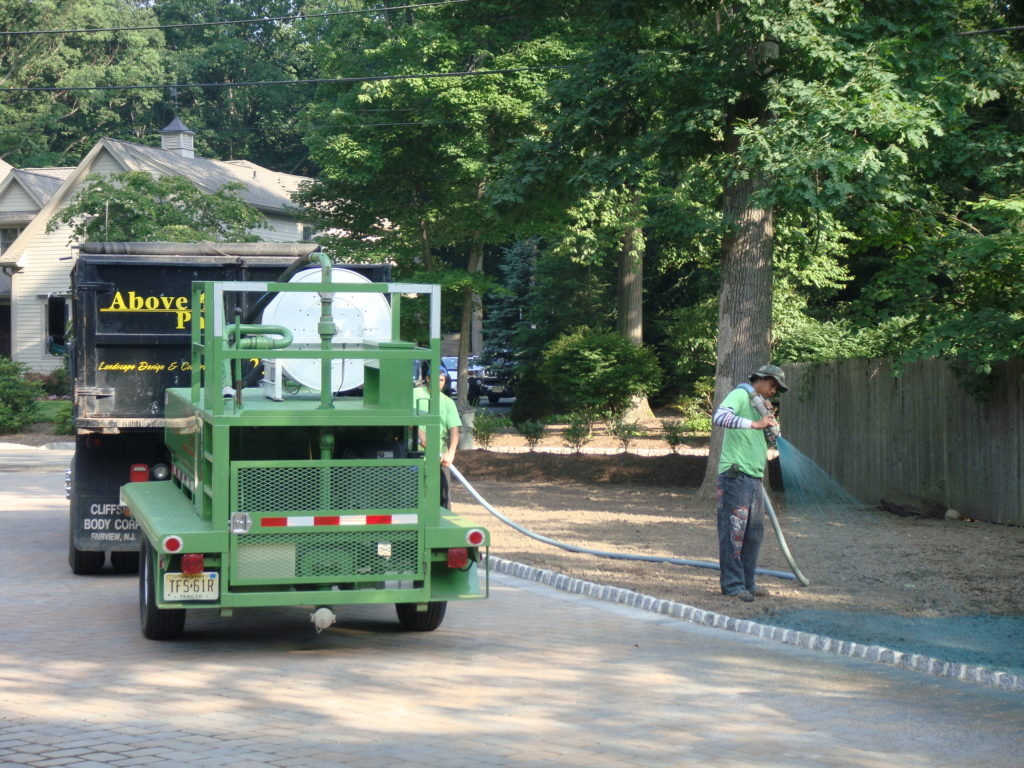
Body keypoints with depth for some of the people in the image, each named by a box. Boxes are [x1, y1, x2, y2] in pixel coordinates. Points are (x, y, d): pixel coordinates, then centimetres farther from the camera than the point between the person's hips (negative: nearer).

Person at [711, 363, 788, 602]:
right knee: (734, 531, -7)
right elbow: (719, 416, -24)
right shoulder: (740, 395, -5)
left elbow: (767, 441, 26)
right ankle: (732, 585, -6)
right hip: (736, 475, -9)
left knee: (754, 532, 12)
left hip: (754, 477, 9)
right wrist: (755, 424, -25)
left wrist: (771, 425, 5)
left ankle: (748, 583, 20)